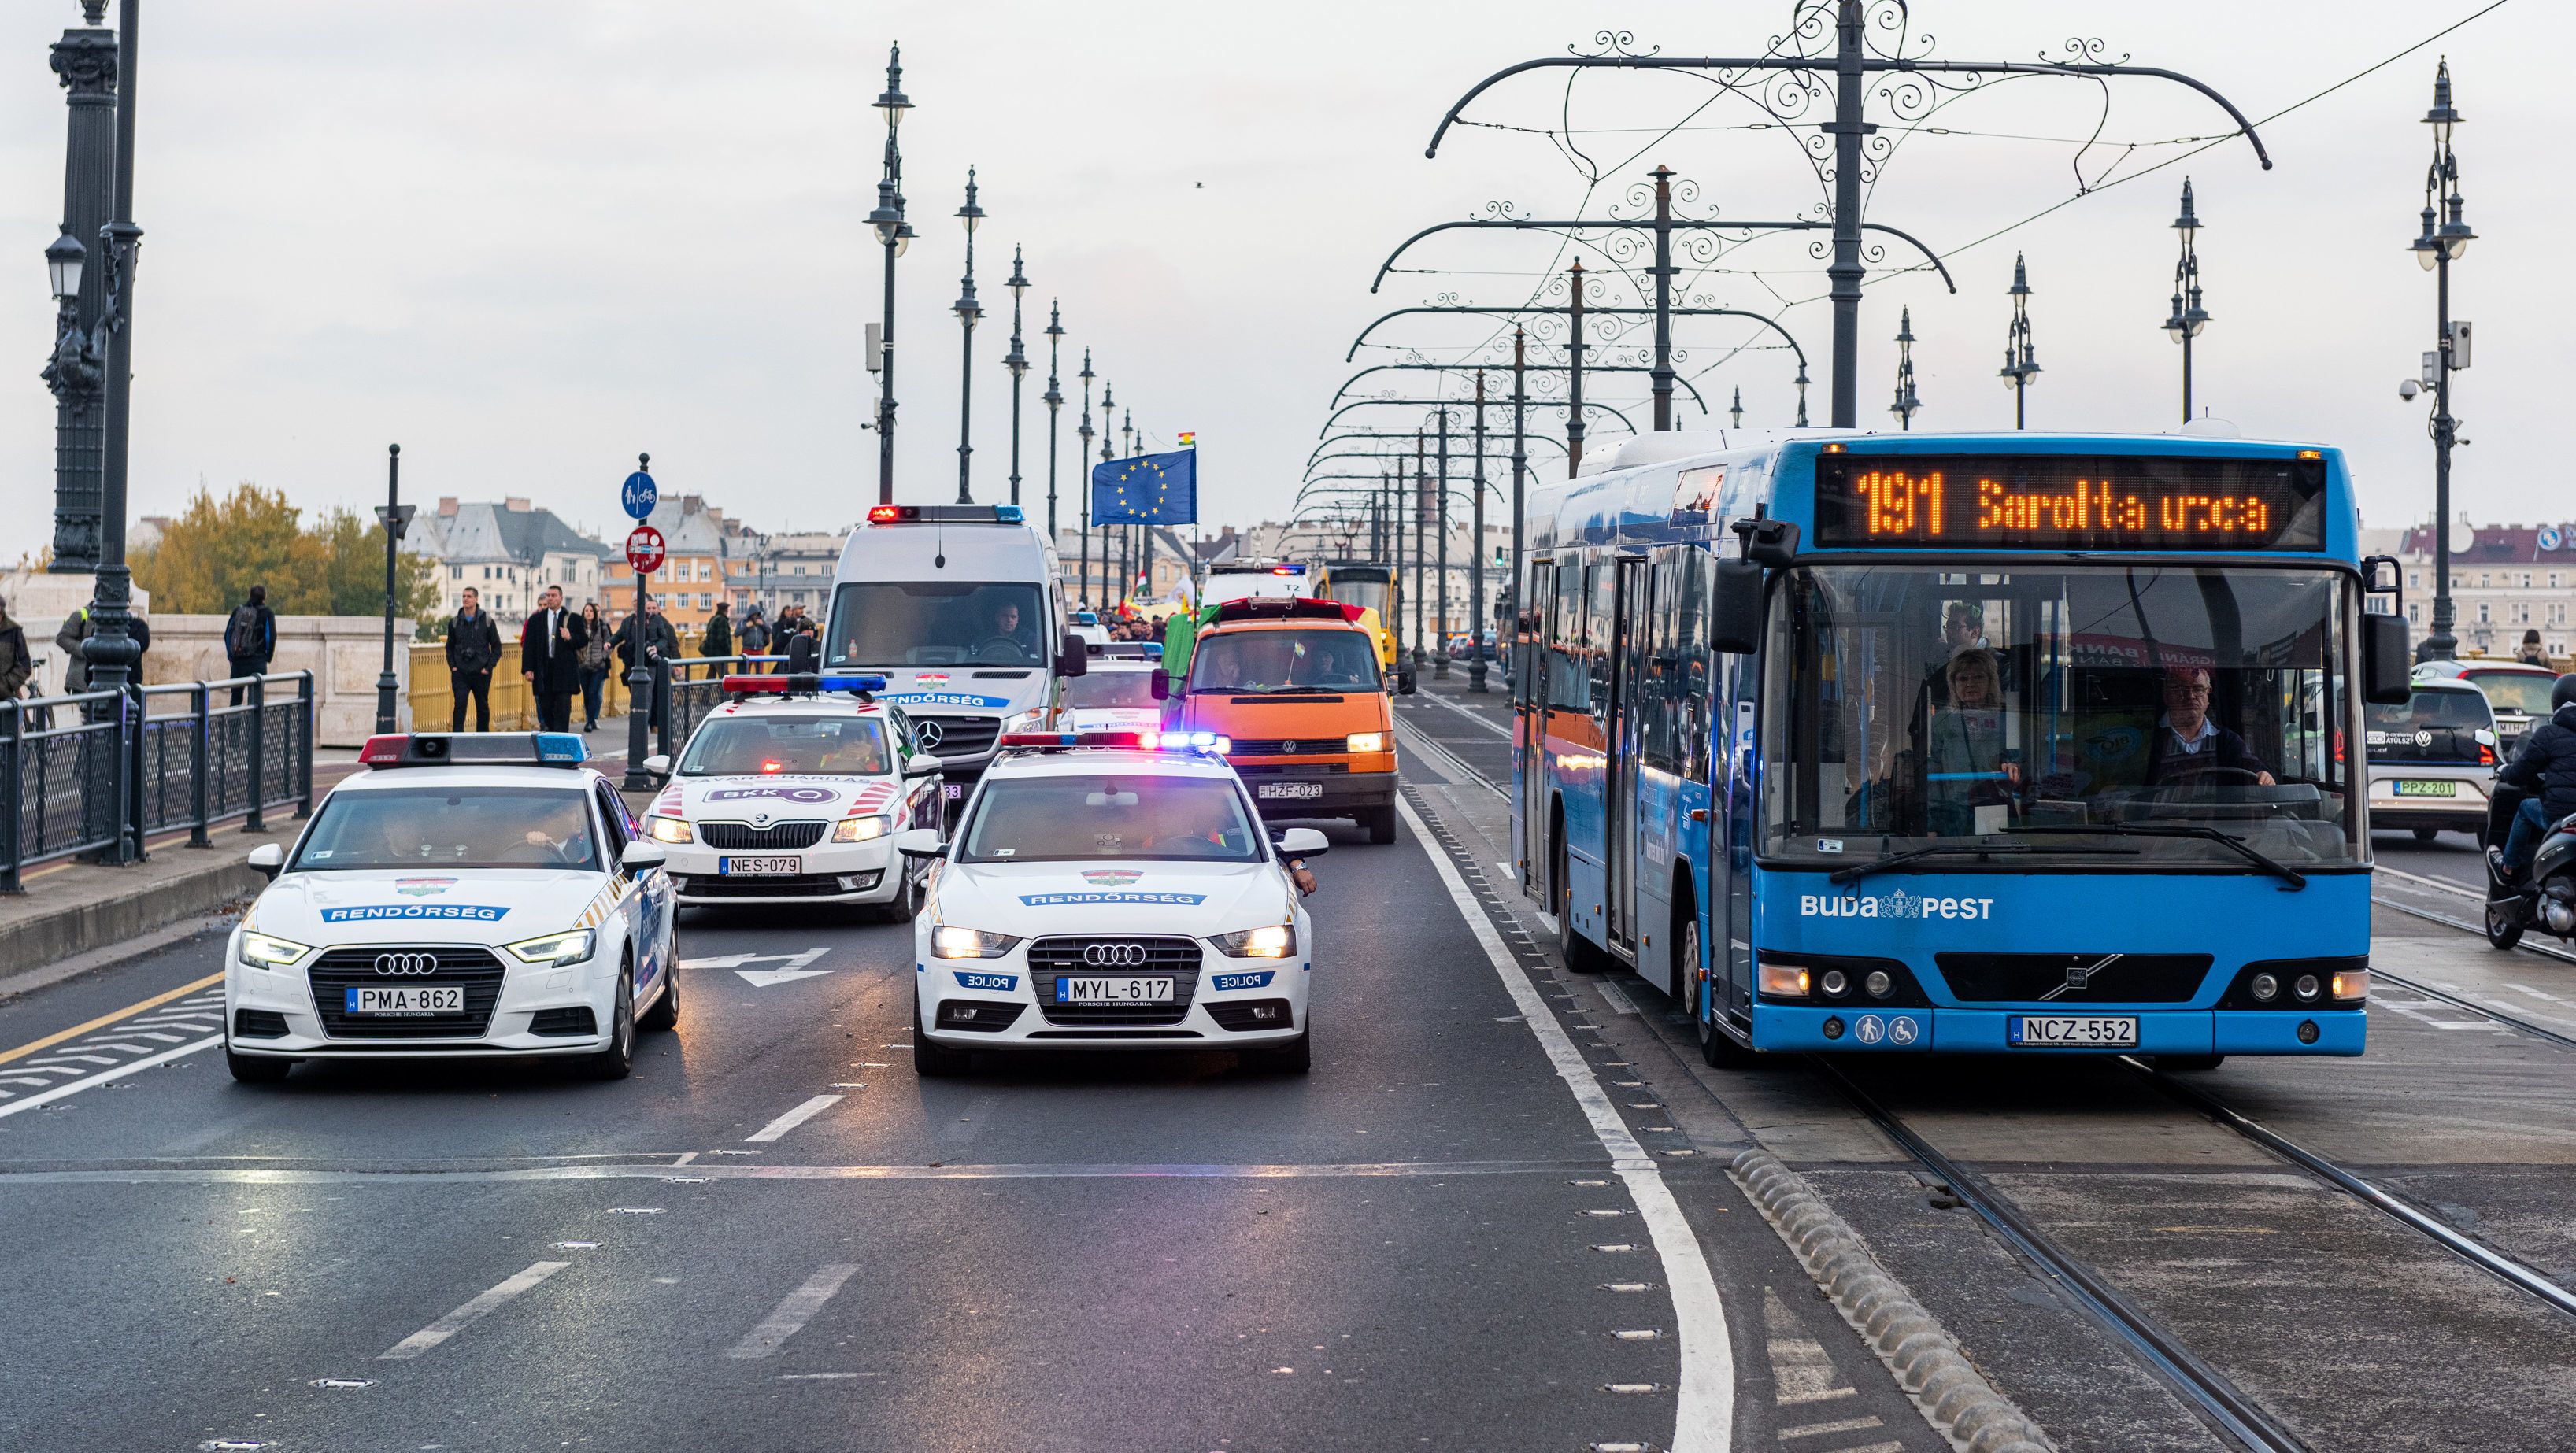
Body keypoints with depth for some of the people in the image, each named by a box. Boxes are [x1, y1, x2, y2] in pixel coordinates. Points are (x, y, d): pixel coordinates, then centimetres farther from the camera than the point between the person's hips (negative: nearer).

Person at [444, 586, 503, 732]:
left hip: (481, 673, 0)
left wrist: (488, 667, -5)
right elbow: (450, 647, 15)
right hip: (460, 673, 0)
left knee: (483, 707, 8)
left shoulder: (487, 622, 1)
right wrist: (452, 666, 2)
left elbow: (497, 647, 5)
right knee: (460, 706, -12)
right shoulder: (455, 623, 7)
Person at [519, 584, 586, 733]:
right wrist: (527, 668, -3)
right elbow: (528, 644, 5)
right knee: (545, 706, 5)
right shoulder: (536, 619, 9)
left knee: (563, 706, -7)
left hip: (564, 670, -2)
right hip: (543, 669, 2)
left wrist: (570, 638, -15)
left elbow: (584, 640, 6)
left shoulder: (573, 619, 5)